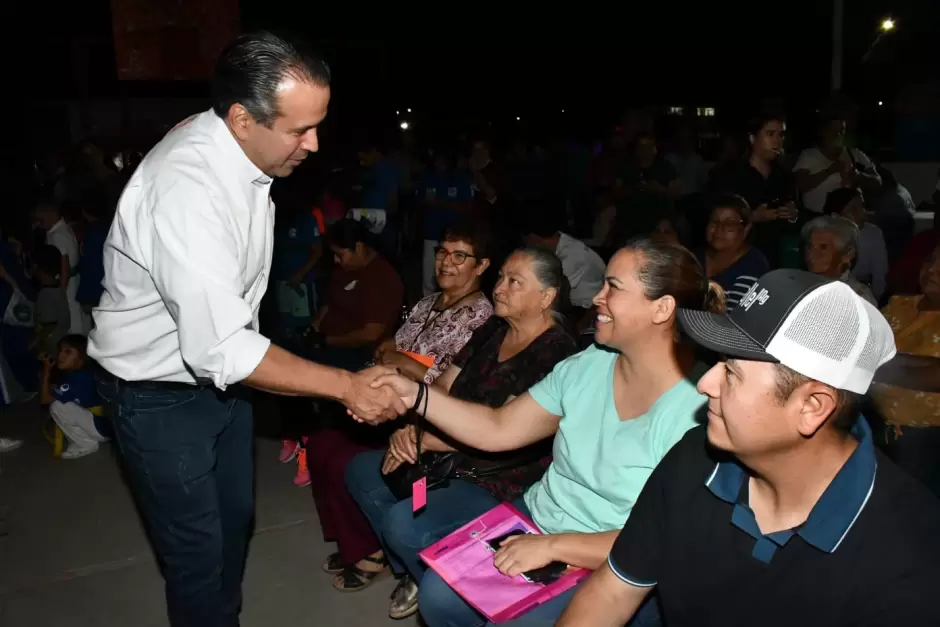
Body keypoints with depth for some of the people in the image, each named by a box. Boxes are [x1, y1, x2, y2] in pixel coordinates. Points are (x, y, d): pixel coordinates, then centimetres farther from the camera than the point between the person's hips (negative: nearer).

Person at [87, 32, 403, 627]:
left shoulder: (239, 148, -7)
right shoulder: (187, 189, -34)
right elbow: (220, 349, -35)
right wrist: (347, 385, -29)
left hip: (218, 373, 8)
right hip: (161, 395, -8)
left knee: (236, 518, 21)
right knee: (198, 553, 6)